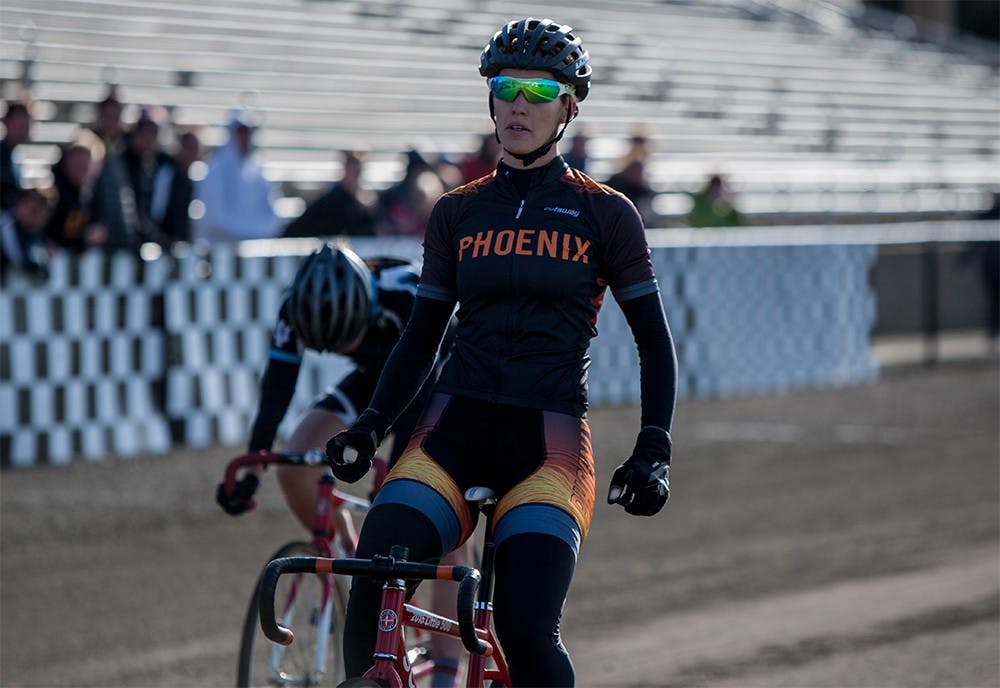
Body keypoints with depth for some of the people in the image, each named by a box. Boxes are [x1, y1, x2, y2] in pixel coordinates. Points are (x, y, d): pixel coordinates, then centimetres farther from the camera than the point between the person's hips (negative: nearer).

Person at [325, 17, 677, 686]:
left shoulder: (605, 215, 4)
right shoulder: (456, 213, 12)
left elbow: (655, 343, 6)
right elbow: (421, 337, 15)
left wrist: (654, 450, -7)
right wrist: (369, 426, 1)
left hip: (549, 441, -3)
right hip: (456, 430, 3)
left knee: (526, 631, -20)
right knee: (370, 597, -20)